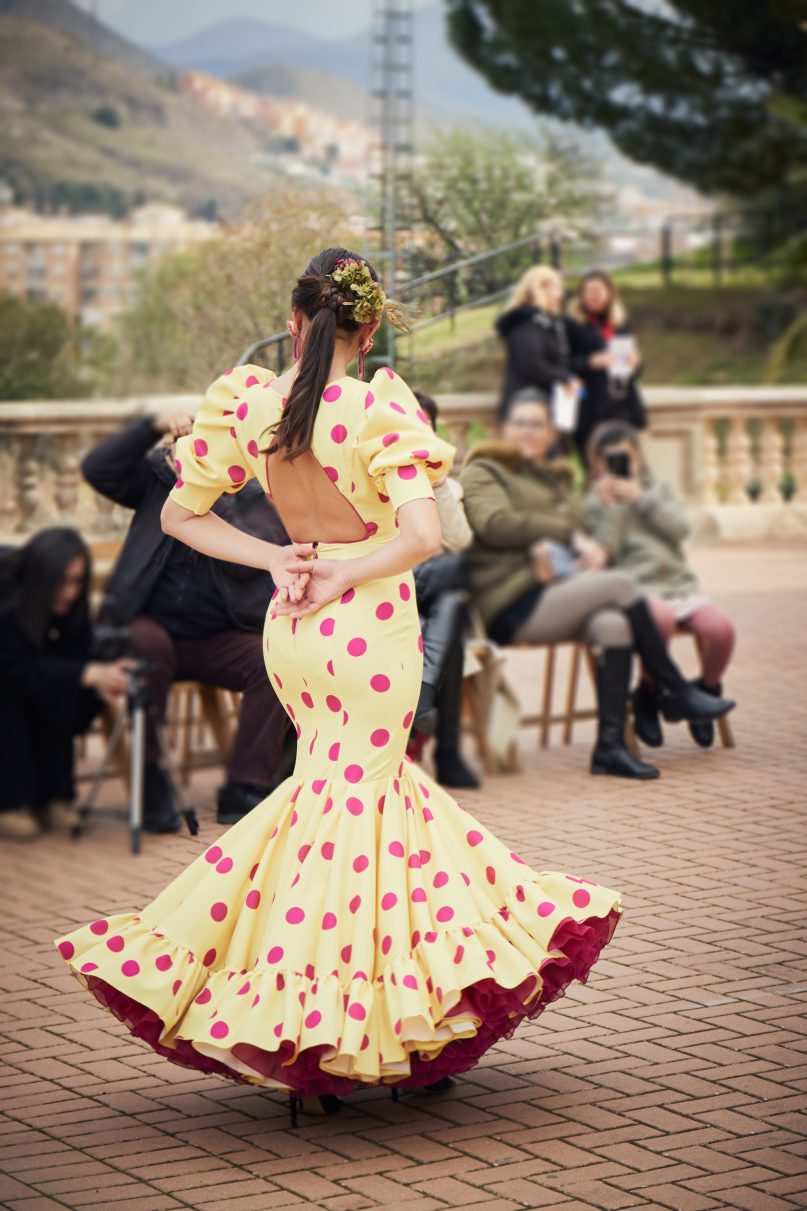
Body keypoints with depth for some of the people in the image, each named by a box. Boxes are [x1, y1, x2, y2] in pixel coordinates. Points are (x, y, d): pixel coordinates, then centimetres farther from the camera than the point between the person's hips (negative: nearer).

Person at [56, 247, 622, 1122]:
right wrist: (342, 581, -13)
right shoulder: (378, 413, -18)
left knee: (360, 782, 21)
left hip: (291, 629, 5)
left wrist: (275, 559, -1)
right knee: (347, 803, 5)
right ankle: (311, 1026, 8)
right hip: (371, 628, -5)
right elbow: (422, 536, -26)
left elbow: (179, 513, 2)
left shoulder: (247, 404, -4)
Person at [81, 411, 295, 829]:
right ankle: (152, 786, -26)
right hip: (155, 627, 0)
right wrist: (154, 427, -16)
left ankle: (245, 789, -22)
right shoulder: (162, 476, 5)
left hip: (221, 641, 1)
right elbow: (97, 469, -7)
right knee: (146, 644, -35)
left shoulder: (263, 496, 0)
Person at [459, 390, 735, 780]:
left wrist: (590, 552, -4)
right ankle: (677, 693, -14)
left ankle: (611, 745, -28)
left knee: (612, 623, -27)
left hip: (556, 594, 7)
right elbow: (497, 523, -12)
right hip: (514, 606, -7)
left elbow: (583, 537, 22)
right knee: (622, 585, -23)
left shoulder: (556, 479, 31)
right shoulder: (482, 473, 9)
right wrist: (571, 533, -11)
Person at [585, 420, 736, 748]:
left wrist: (639, 498, -3)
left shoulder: (658, 488, 21)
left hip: (679, 583, 4)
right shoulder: (595, 502, 11)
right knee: (661, 618, -40)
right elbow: (605, 550, -5)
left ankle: (707, 688, 3)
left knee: (721, 627, -26)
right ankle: (647, 694, -15)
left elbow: (680, 528, 2)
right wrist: (611, 505, -8)